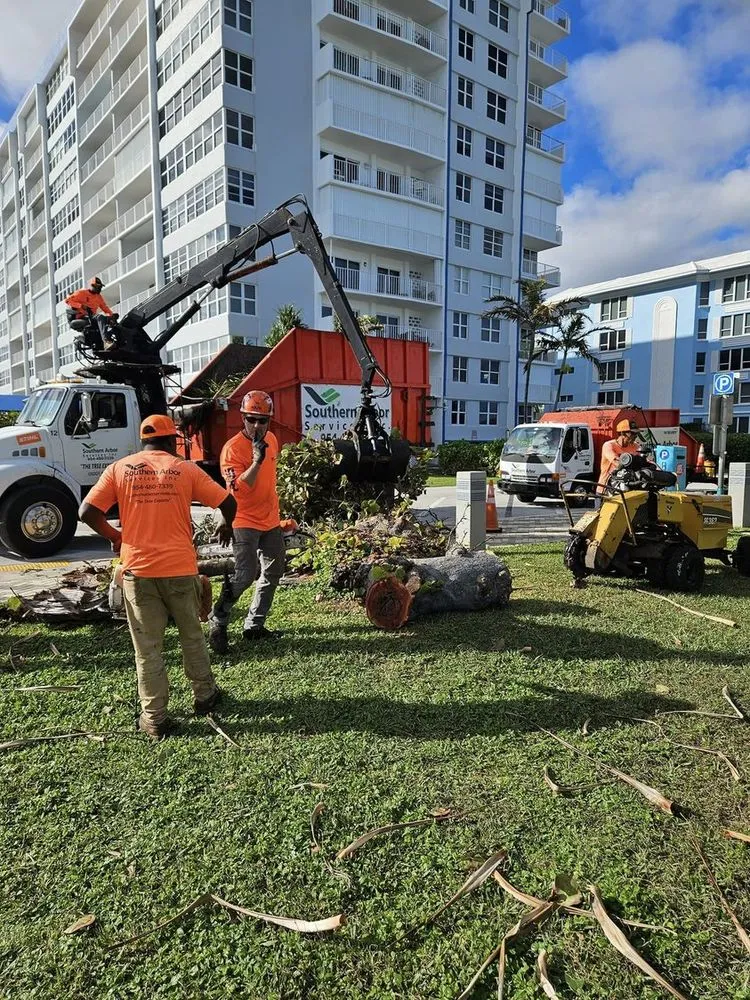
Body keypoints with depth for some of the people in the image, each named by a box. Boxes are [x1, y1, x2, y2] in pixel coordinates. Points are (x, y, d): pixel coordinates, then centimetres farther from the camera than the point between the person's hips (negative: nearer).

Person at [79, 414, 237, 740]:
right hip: (180, 567, 0)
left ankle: (154, 719, 15)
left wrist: (115, 537, 14)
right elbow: (228, 502, 1)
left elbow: (87, 512, -2)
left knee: (147, 646, 9)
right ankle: (204, 696, 32)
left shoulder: (119, 469, 2)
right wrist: (226, 526, 22)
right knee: (191, 635, 18)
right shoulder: (185, 469, 0)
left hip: (138, 569, 0)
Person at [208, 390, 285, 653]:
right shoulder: (232, 448, -17)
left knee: (273, 572, 13)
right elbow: (238, 489, -27)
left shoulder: (271, 439, 5)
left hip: (270, 520, 8)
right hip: (244, 521, -8)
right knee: (245, 575, -17)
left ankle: (254, 625, 24)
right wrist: (256, 461, -35)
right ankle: (217, 622, 4)